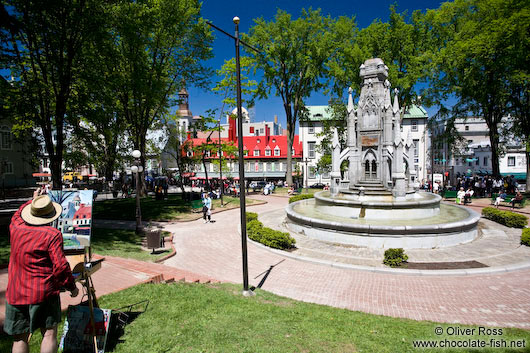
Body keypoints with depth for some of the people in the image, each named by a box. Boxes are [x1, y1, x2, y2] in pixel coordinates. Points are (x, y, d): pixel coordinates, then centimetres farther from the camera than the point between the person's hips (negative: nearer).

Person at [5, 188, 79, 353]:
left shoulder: (15, 227, 2)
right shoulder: (52, 234, -13)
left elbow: (18, 214, 29)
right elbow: (60, 266, -16)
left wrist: (33, 199, 41)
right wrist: (72, 286, -3)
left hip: (15, 293, 5)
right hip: (43, 293, -5)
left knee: (20, 337, 14)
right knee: (49, 333, 4)